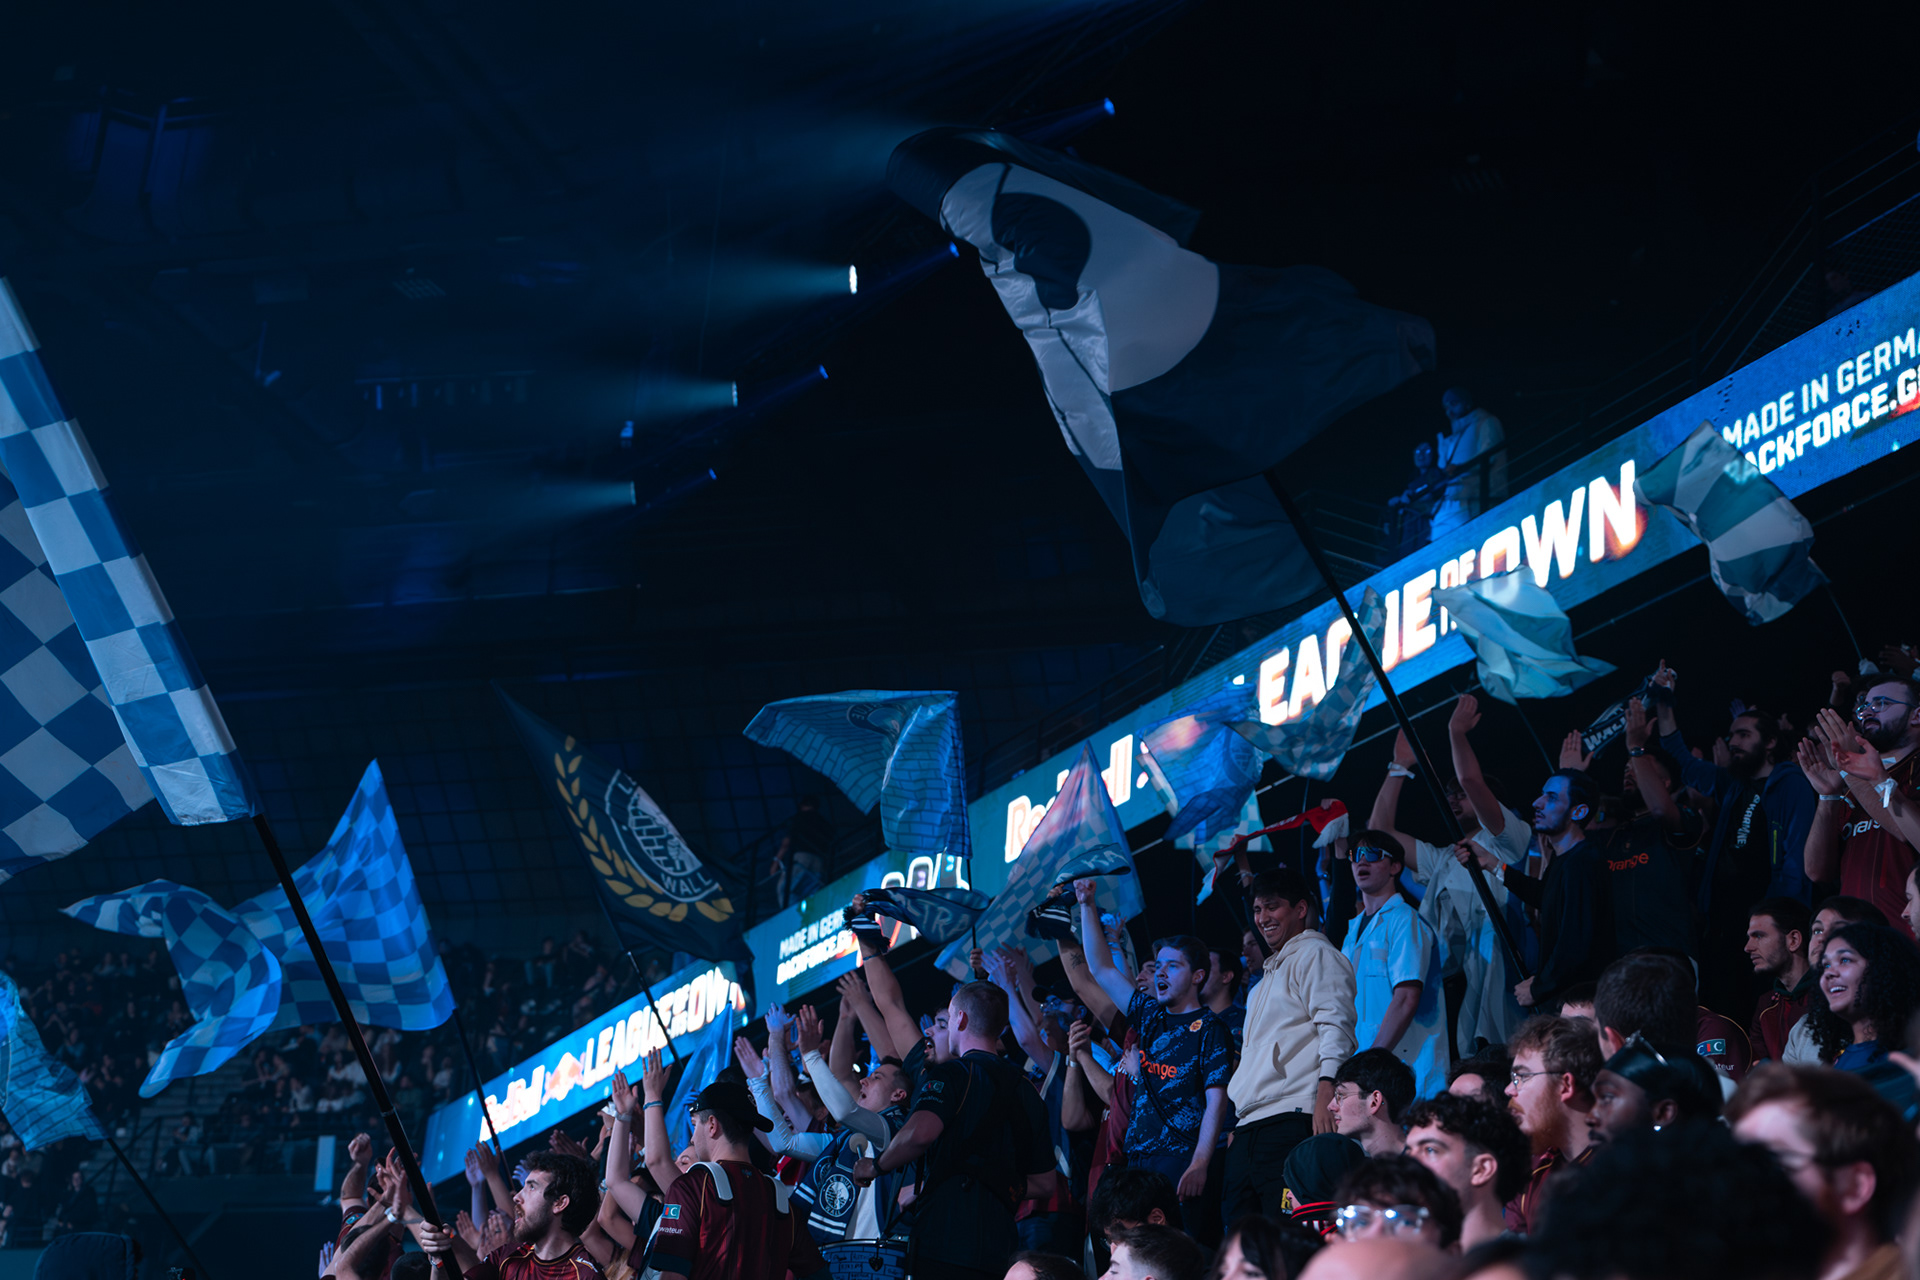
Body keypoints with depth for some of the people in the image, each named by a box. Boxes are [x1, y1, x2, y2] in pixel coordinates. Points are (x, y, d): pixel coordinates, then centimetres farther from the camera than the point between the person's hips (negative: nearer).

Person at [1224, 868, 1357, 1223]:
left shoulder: (1315, 955, 1)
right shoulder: (1270, 973, 30)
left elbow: (1335, 1027, -12)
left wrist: (1325, 1092, -27)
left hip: (1292, 1118, -10)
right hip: (1248, 1126, 10)